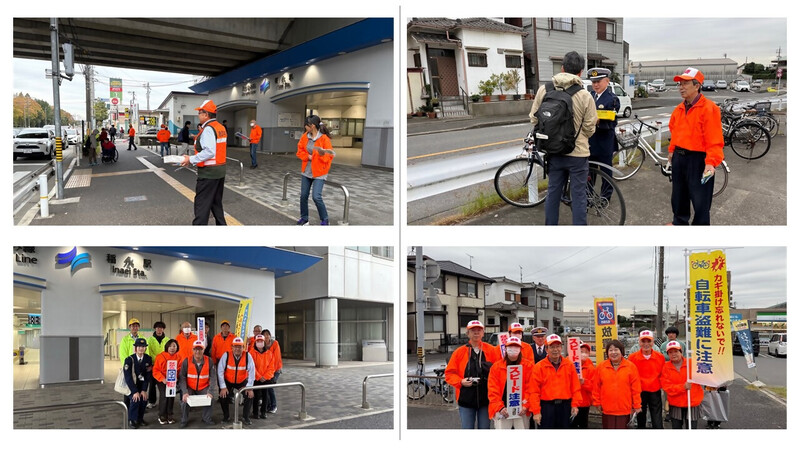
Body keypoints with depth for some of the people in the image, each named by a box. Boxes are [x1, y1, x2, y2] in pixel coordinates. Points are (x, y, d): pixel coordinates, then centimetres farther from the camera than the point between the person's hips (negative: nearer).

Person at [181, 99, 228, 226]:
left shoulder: (208, 129, -17)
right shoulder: (221, 127, 12)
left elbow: (209, 152, -26)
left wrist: (191, 159, -21)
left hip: (208, 172, -9)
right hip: (220, 170, 9)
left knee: (202, 204, -6)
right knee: (216, 202, 18)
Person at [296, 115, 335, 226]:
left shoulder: (324, 138, -16)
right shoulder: (305, 136, 1)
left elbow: (329, 156, -13)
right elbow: (300, 151, 8)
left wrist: (322, 154, -33)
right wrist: (308, 156, -10)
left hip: (319, 173, -6)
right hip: (306, 171, 6)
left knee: (316, 197, -14)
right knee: (303, 195, 11)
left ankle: (324, 220, 4)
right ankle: (304, 218, 28)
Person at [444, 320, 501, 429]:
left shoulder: (492, 350, 3)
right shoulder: (459, 352, 3)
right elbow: (449, 373, 4)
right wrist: (461, 381, -12)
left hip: (485, 399, 0)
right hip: (466, 399, 0)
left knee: (484, 428, 9)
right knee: (467, 428, 3)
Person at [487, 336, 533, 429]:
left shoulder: (528, 365, 4)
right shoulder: (496, 367, 5)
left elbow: (530, 388, -1)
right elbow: (493, 391, 1)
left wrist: (525, 406, -12)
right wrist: (500, 408, -11)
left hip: (521, 410, 0)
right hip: (502, 410, 0)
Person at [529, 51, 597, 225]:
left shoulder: (544, 90, -5)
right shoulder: (585, 95, -14)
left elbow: (534, 119, 1)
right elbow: (590, 128, -8)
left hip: (554, 151, 3)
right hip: (578, 153, -3)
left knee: (553, 192, 15)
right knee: (578, 195, 6)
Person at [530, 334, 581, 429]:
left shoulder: (569, 365, 6)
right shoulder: (539, 367, -4)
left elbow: (575, 387, 6)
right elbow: (534, 391, -7)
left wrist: (575, 405, -2)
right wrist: (536, 411, -11)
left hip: (565, 406, 3)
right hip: (547, 406, -3)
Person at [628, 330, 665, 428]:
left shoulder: (660, 357, -4)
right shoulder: (632, 357, -8)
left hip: (655, 392, 0)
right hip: (639, 392, 0)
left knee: (658, 424, -3)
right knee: (640, 422, 14)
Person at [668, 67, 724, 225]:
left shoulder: (709, 108, -16)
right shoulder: (679, 109, 8)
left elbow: (715, 140, -21)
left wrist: (711, 162, -29)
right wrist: (672, 150, 24)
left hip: (699, 160, -8)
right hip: (679, 157, 8)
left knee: (700, 200, 0)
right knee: (679, 196, 21)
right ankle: (679, 222, 37)